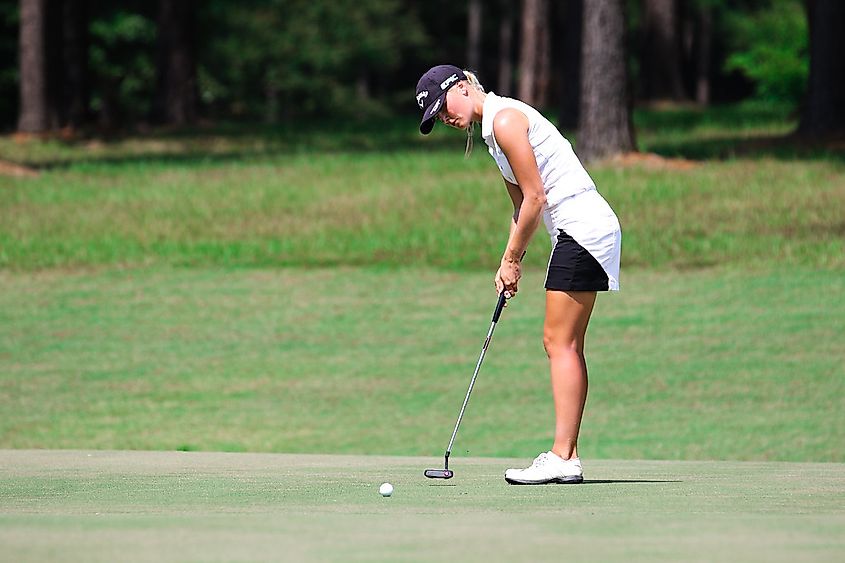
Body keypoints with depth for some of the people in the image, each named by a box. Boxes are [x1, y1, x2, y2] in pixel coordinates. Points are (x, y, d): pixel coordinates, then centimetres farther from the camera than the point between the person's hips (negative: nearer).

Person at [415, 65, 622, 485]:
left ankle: (562, 457, -13)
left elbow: (535, 197, -15)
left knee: (560, 342, -10)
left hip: (580, 226, -10)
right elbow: (522, 205, 19)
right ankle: (568, 456, 6)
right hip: (579, 232, 10)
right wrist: (510, 262, 8)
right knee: (564, 345, 8)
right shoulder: (494, 127, 18)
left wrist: (513, 259, -5)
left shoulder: (504, 119, -13)